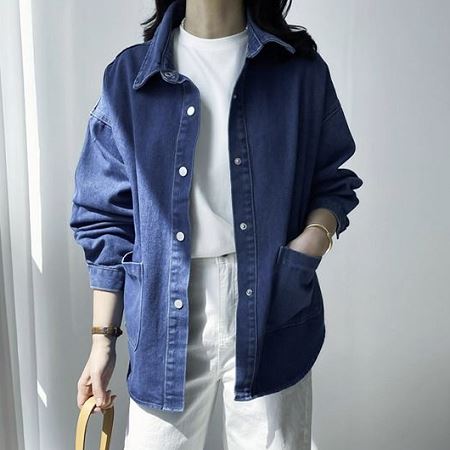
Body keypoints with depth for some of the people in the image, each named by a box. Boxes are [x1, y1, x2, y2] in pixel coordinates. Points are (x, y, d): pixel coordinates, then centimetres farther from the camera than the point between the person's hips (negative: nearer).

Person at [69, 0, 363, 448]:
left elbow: (333, 184, 9)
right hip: (167, 318, 1)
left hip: (270, 311, 0)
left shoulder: (300, 68, 3)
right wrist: (103, 339, 3)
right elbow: (106, 218, 4)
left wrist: (314, 238, -13)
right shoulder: (130, 74, 2)